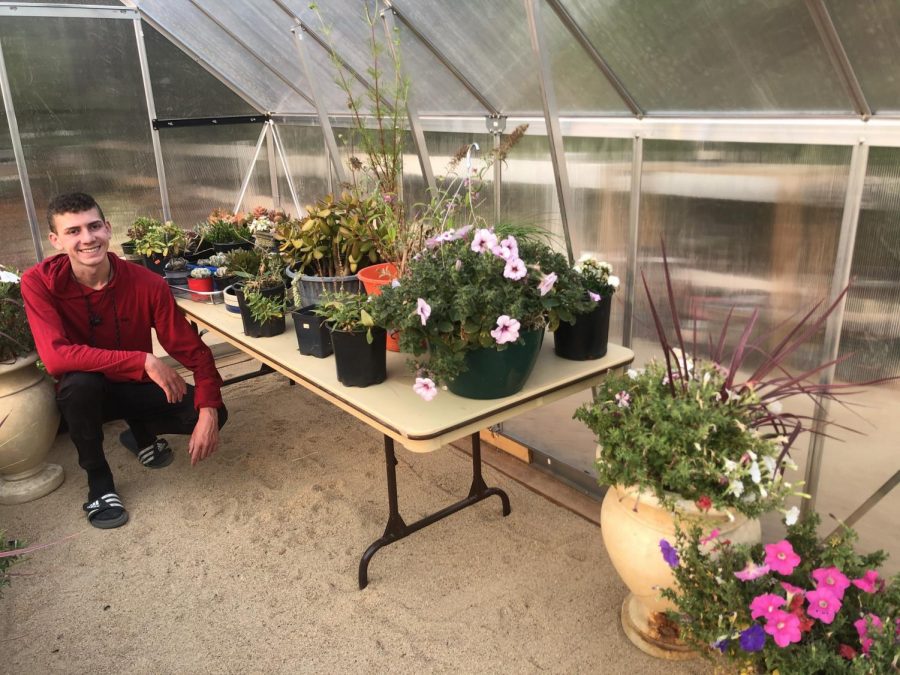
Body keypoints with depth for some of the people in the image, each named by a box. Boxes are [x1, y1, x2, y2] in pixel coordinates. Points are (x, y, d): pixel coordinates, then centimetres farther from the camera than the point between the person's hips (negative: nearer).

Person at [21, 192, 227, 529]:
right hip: (84, 394, -1)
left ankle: (140, 433, 13)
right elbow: (56, 357, -35)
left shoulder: (147, 283, -20)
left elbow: (194, 350, -19)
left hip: (136, 387, 2)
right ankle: (98, 480, -10)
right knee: (80, 381, -37)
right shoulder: (39, 283, -22)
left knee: (211, 413, -21)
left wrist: (208, 412, -35)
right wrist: (144, 361, -39)